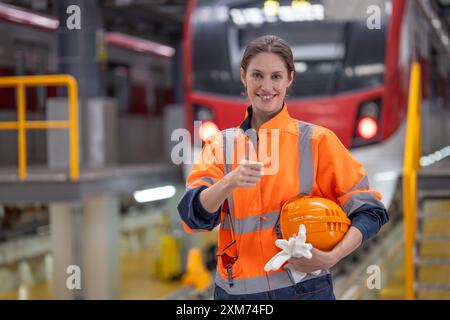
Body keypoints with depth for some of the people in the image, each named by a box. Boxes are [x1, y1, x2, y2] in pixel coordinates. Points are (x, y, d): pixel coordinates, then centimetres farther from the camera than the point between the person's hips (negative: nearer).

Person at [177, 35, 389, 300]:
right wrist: (230, 182, -26)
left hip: (303, 288, -2)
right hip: (236, 290, 2)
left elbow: (369, 211, -2)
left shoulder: (317, 140, -2)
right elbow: (194, 215, -8)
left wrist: (330, 257, -18)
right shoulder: (221, 145, 5)